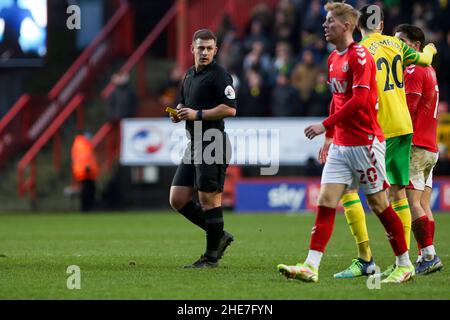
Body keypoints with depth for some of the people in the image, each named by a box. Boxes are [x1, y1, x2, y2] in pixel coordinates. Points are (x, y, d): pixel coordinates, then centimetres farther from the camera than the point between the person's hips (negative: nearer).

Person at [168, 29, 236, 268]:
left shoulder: (219, 75, -10)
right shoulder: (189, 75, 17)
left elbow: (230, 108, -19)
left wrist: (197, 114, -19)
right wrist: (178, 113, 6)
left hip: (212, 143, -9)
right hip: (194, 144, 9)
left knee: (209, 200, -5)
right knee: (177, 199, 6)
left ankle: (211, 256, 4)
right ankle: (219, 236, 19)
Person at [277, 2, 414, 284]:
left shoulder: (360, 56, -14)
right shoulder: (333, 59, 13)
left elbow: (359, 100, -23)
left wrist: (325, 125, -23)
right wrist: (330, 136, 21)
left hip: (365, 142, -8)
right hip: (341, 144, 8)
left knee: (379, 204, 0)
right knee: (326, 202, -3)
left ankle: (405, 265, 12)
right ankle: (311, 267, -9)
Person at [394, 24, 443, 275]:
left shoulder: (414, 72, -10)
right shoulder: (429, 71, 20)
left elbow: (407, 111, -17)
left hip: (416, 147, -9)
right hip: (431, 148, 9)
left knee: (411, 202, -12)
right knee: (423, 204, 7)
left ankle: (429, 255, -17)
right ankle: (427, 257, 4)